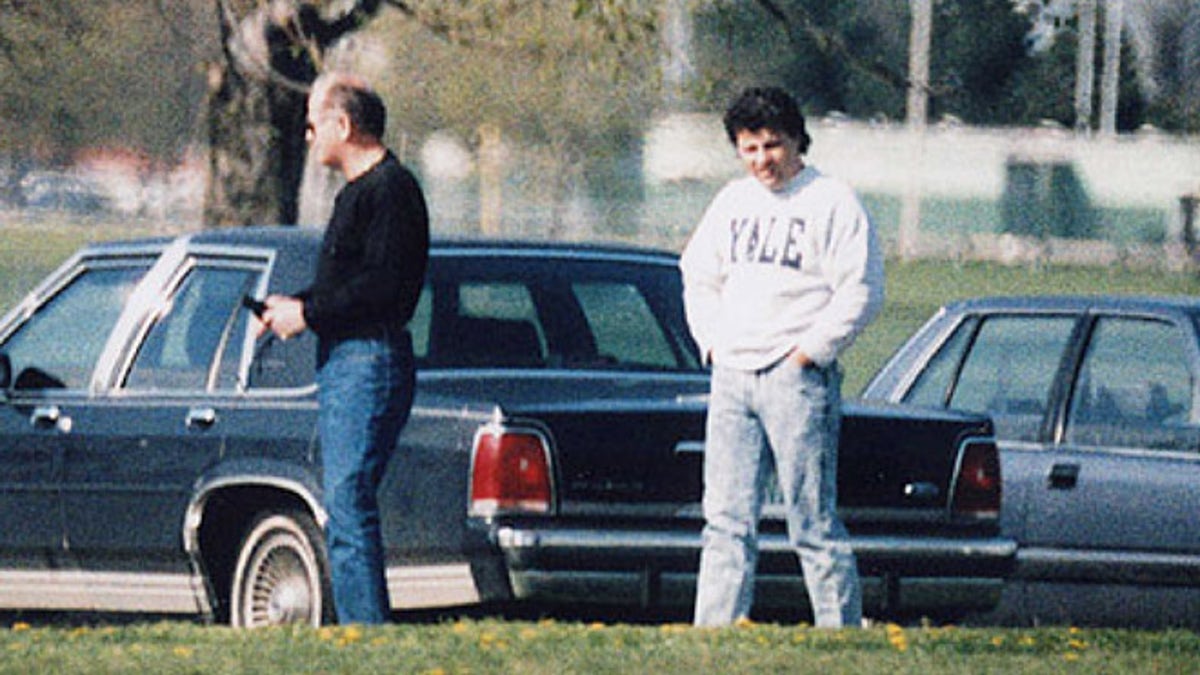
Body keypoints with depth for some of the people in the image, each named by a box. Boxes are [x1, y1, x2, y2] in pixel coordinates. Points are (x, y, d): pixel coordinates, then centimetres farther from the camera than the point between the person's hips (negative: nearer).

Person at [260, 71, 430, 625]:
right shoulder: (358, 190, 21)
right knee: (344, 510, 10)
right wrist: (294, 305, 13)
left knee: (348, 503, -15)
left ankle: (368, 628, -18)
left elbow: (382, 287, -20)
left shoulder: (389, 190, -12)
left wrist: (308, 314, -14)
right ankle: (359, 628, 12)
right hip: (343, 363, 11)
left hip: (369, 363, -11)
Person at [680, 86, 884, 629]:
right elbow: (698, 278, 26)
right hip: (731, 380, 6)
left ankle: (842, 635, -2)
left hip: (797, 380, -6)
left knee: (814, 523, -6)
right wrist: (712, 342, 12)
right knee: (727, 522, 4)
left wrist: (809, 352, -11)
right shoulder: (733, 202, 17)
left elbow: (861, 293, -9)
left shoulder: (832, 203, -3)